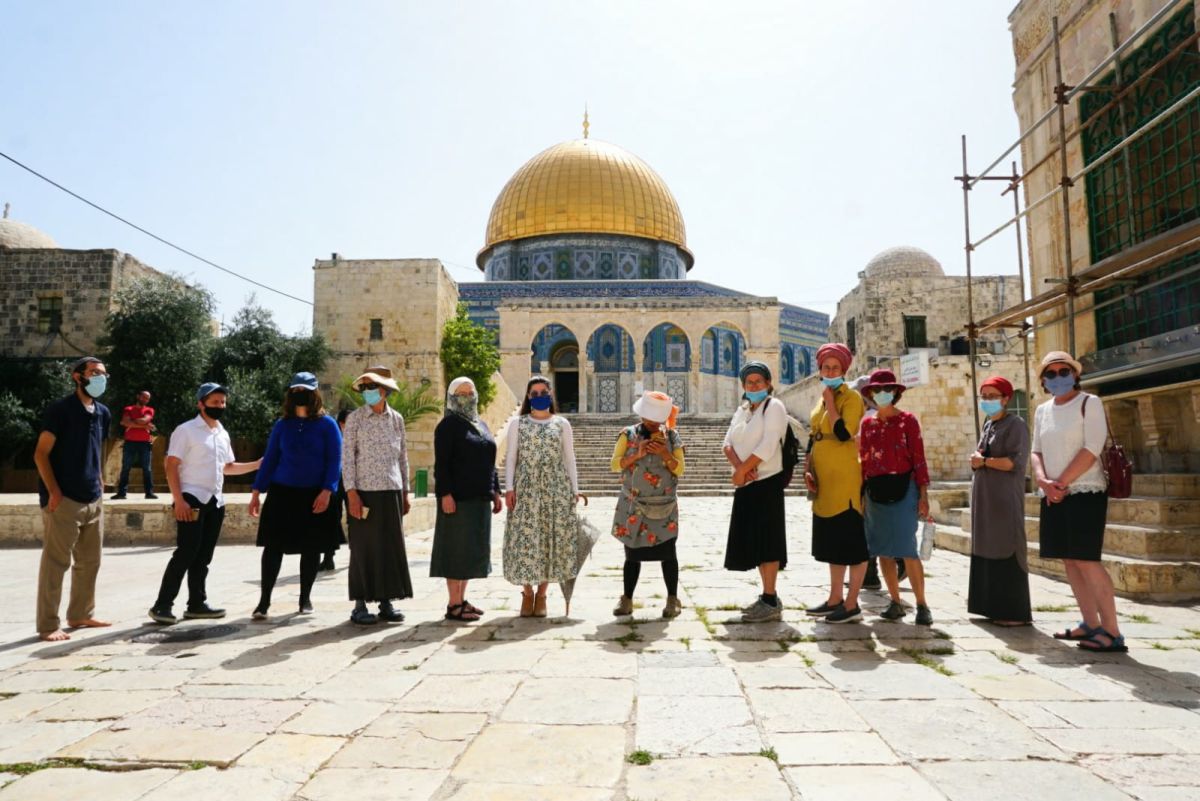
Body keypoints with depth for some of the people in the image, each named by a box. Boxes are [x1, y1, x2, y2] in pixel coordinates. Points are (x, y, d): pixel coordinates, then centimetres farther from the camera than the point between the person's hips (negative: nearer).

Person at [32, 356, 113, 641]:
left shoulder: (103, 413, 11)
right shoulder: (60, 409, -10)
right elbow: (41, 454, -11)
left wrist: (99, 483, 13)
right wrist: (54, 493, -16)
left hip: (93, 499, 7)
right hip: (64, 500, -7)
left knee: (90, 561, 14)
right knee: (56, 563, -2)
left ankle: (80, 615, 26)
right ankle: (48, 625, 6)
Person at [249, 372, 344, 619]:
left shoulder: (327, 424, -1)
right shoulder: (282, 425, 7)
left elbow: (334, 461, -5)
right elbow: (269, 459, 9)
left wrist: (327, 491, -16)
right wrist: (256, 491, 3)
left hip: (314, 496, -1)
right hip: (282, 493, 2)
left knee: (311, 548, 7)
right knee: (273, 546, -2)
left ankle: (305, 598, 22)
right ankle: (264, 600, 6)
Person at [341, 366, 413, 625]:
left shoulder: (396, 419, 8)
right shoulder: (355, 418, -1)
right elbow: (347, 456, -5)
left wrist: (405, 492, 11)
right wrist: (351, 493, -12)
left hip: (392, 491, 4)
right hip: (364, 491, -4)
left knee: (392, 547, 7)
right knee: (364, 548, 1)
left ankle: (387, 602, 17)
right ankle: (360, 605, 10)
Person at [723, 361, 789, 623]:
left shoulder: (774, 407, -6)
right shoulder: (742, 410, 16)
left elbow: (768, 445, -18)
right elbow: (728, 444, 6)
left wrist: (742, 470, -14)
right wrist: (739, 466, -13)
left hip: (767, 482, -8)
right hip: (746, 484, 8)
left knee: (765, 540, -7)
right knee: (753, 540, 11)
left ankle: (771, 603, -2)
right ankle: (766, 597, 22)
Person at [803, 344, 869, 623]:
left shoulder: (851, 398, -8)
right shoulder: (821, 400, 15)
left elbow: (843, 433, -23)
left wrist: (830, 402, -14)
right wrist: (807, 469, 7)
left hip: (844, 480, -9)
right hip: (823, 481, 9)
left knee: (851, 542, -2)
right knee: (832, 541, 14)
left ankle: (852, 605, 4)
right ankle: (835, 599, 24)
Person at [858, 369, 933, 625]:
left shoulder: (907, 420, 0)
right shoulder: (867, 424, 10)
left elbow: (919, 458, -3)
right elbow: (863, 461, 11)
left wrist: (923, 494, -9)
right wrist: (860, 496, 8)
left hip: (903, 489, -4)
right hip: (875, 491, 4)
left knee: (907, 549, -8)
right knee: (883, 550, 6)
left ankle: (921, 605, 3)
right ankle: (896, 603, 16)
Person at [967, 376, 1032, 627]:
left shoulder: (1015, 425, -8)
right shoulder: (987, 426, 16)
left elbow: (1016, 461, -18)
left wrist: (984, 461, -10)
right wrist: (976, 460, 2)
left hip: (1005, 498, -8)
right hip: (984, 498, 8)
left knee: (1006, 552, -6)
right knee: (987, 552, 9)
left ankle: (1015, 613, -1)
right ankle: (993, 606, 16)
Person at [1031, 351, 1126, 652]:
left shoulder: (1089, 403, -4)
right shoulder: (1042, 411, 14)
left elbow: (1092, 449, -13)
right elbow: (1036, 452, 11)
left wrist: (1061, 483, -14)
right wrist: (1044, 482, -8)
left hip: (1084, 491, -6)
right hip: (1054, 496, 7)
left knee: (1086, 560, -11)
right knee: (1069, 560, 8)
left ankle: (1112, 632, -5)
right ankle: (1091, 624, 18)